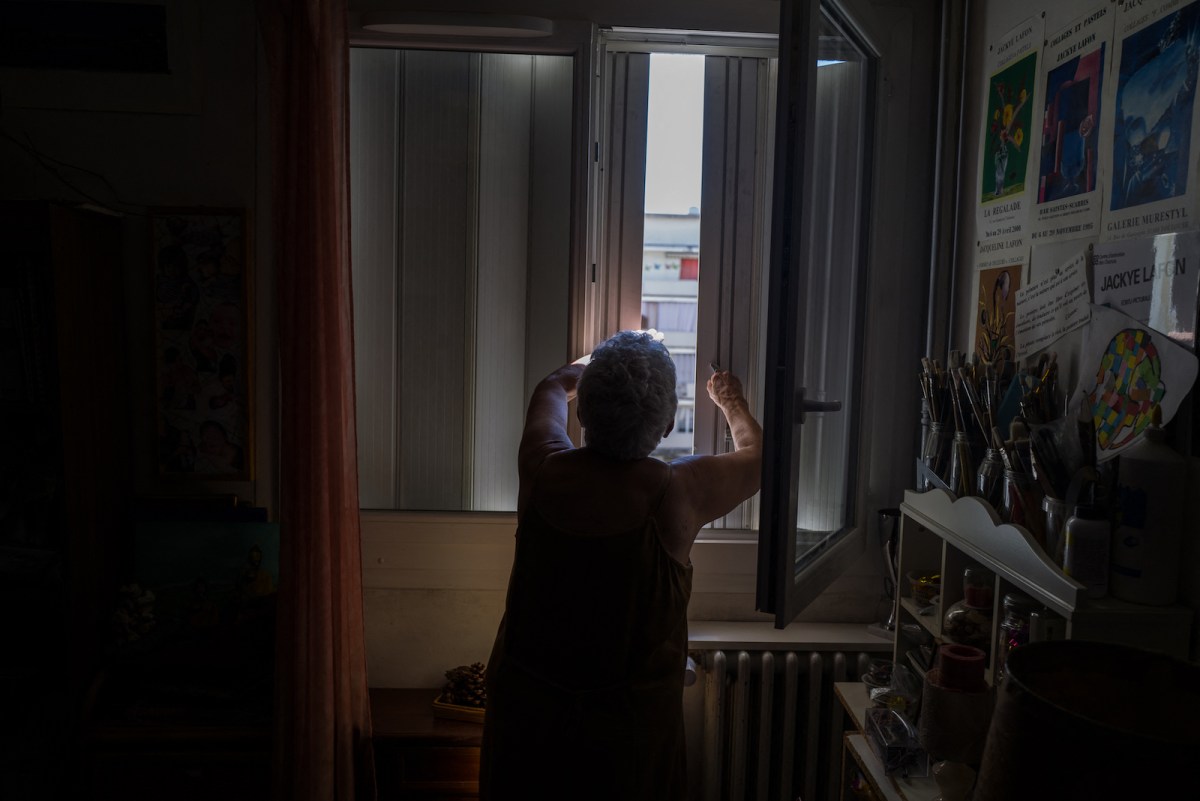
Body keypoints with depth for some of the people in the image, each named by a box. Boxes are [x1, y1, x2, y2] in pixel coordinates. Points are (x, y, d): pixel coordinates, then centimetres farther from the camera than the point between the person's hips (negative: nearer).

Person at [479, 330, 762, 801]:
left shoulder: (543, 468, -15)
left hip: (524, 705, 3)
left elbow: (554, 387, 9)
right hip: (628, 724, -3)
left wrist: (598, 369, 29)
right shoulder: (678, 492, -22)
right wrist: (731, 401, 21)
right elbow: (756, 454, 1)